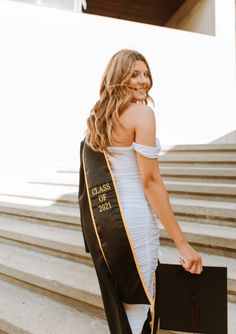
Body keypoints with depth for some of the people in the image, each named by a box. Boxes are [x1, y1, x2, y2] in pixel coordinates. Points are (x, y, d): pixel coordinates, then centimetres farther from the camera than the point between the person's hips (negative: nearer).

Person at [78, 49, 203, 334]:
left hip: (100, 221, 8)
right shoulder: (141, 112, -13)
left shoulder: (97, 118, 12)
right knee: (140, 304, 6)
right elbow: (150, 181, -18)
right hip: (132, 221, -8)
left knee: (118, 302, 22)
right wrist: (182, 243, -14)